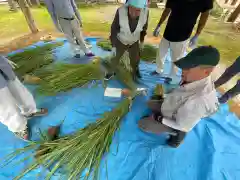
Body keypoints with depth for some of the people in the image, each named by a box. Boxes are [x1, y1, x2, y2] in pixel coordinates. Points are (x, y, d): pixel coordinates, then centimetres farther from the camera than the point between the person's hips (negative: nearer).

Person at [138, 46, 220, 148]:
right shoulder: (196, 78, -20)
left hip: (172, 122, -7)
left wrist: (158, 118, -18)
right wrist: (163, 99, 2)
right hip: (168, 107, 8)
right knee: (149, 103, 21)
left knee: (142, 124, 4)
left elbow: (182, 126, -27)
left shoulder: (197, 101, -43)